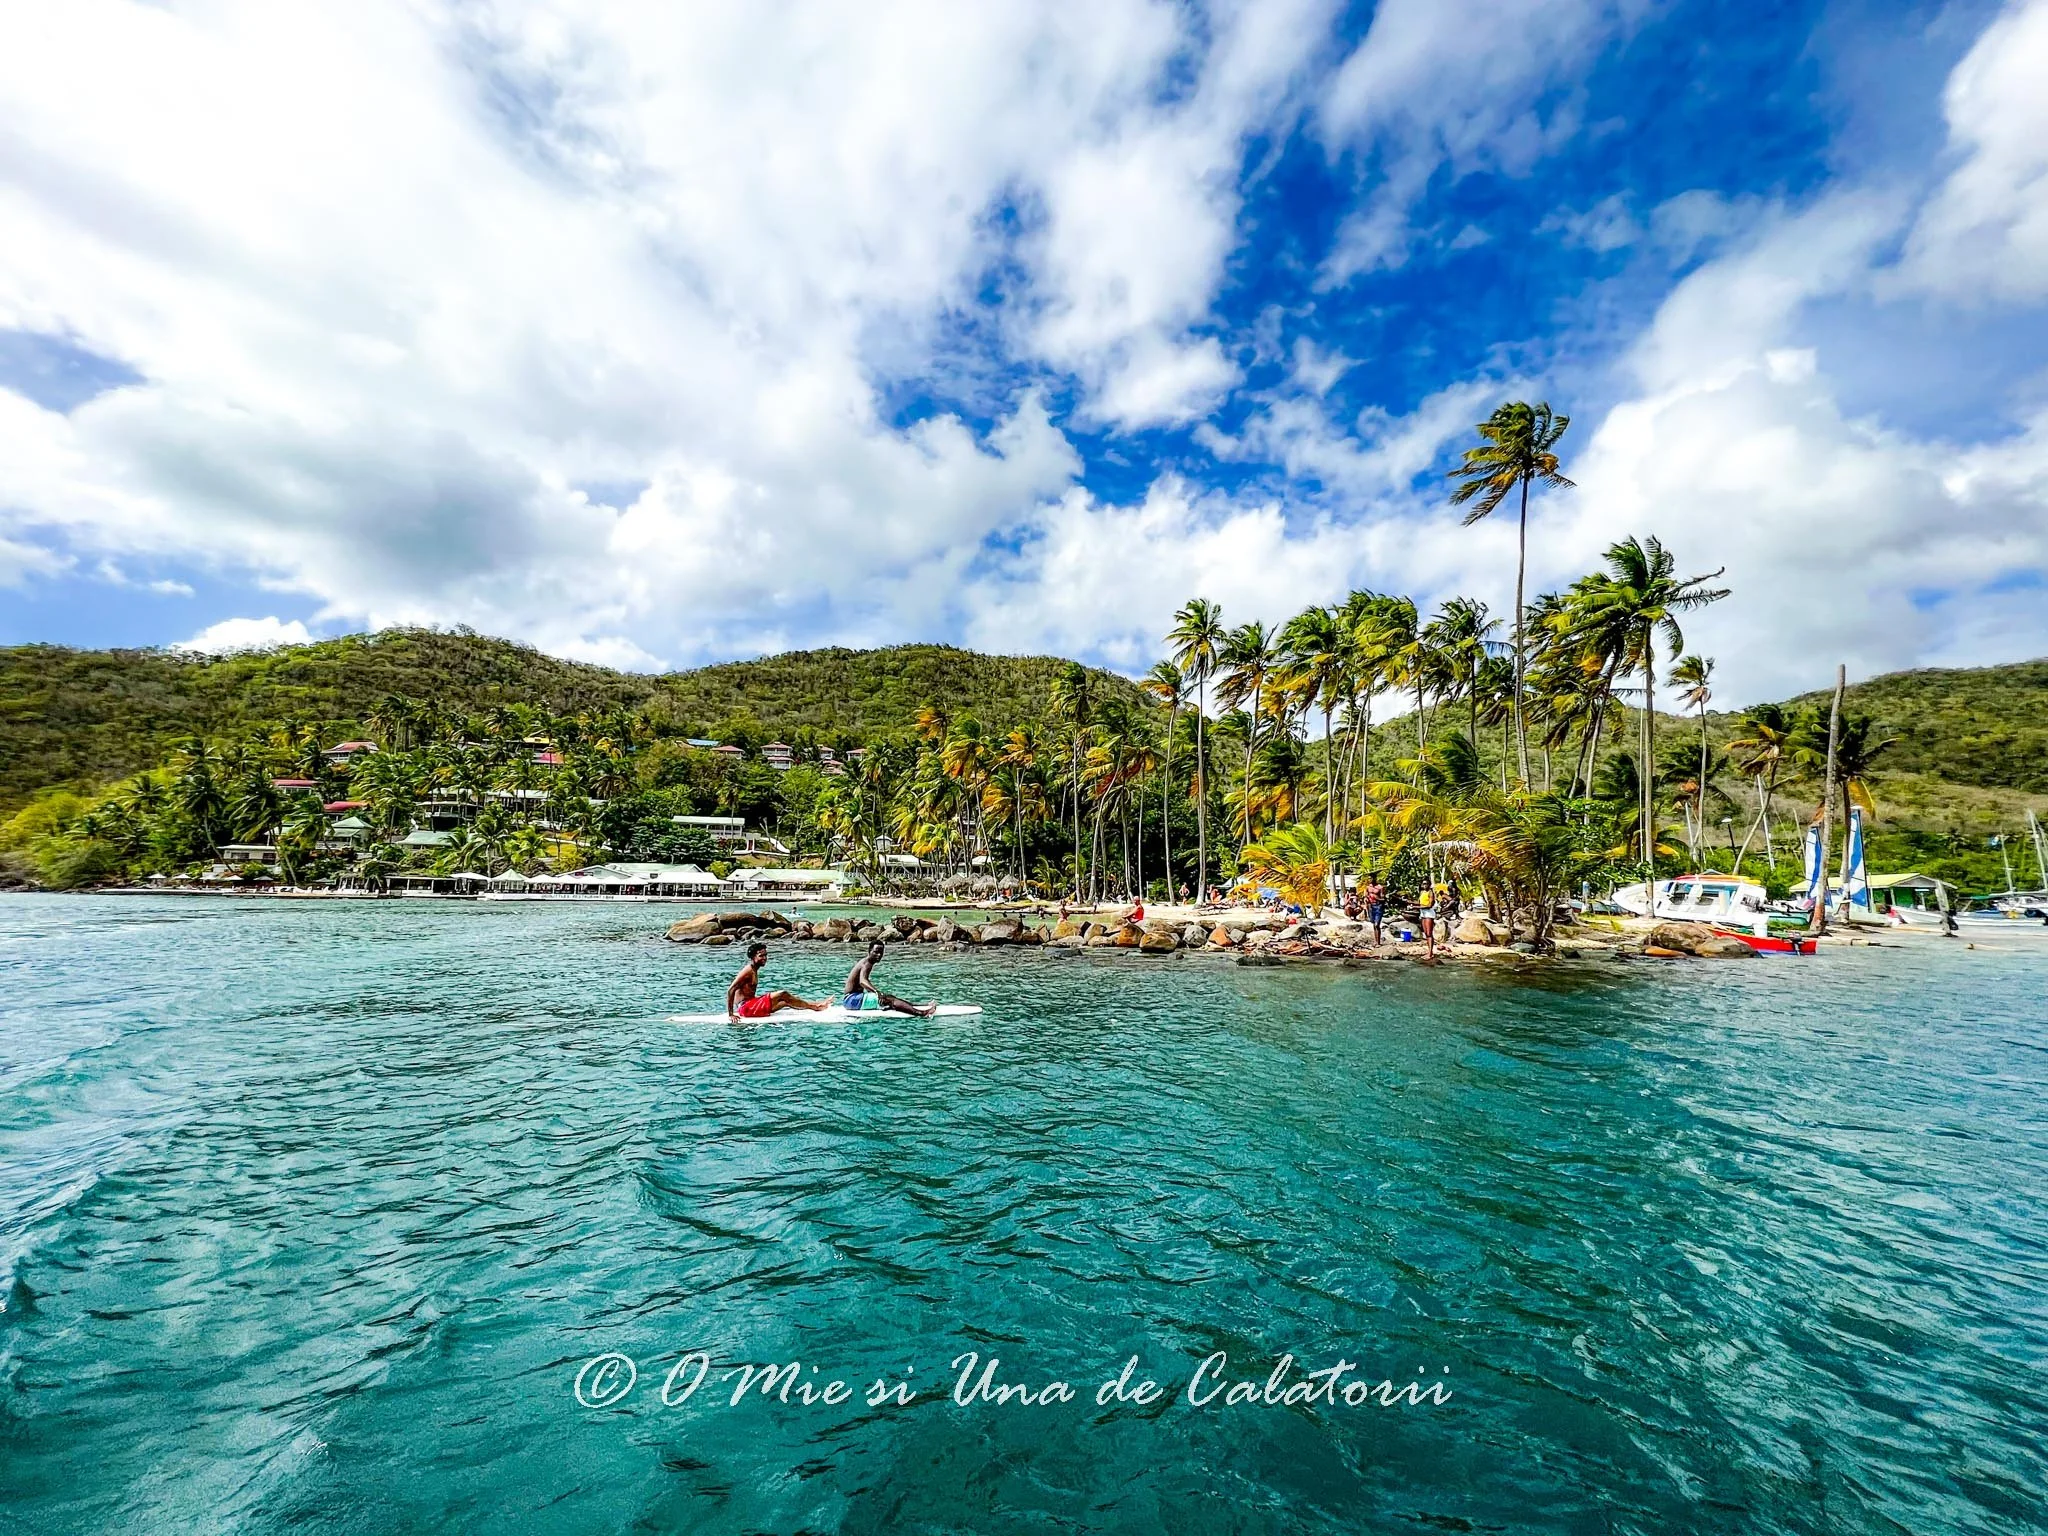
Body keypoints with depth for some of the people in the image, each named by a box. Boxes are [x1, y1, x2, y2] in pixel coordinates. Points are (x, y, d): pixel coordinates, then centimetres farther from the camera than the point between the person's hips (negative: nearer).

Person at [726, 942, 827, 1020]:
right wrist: (730, 1014, -20)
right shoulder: (749, 970, -15)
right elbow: (730, 990, -19)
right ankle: (814, 1007, -3)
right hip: (745, 1007, -9)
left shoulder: (754, 971, 13)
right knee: (783, 995, -13)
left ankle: (815, 1006, 10)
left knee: (786, 1001, 7)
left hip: (751, 1006, 9)